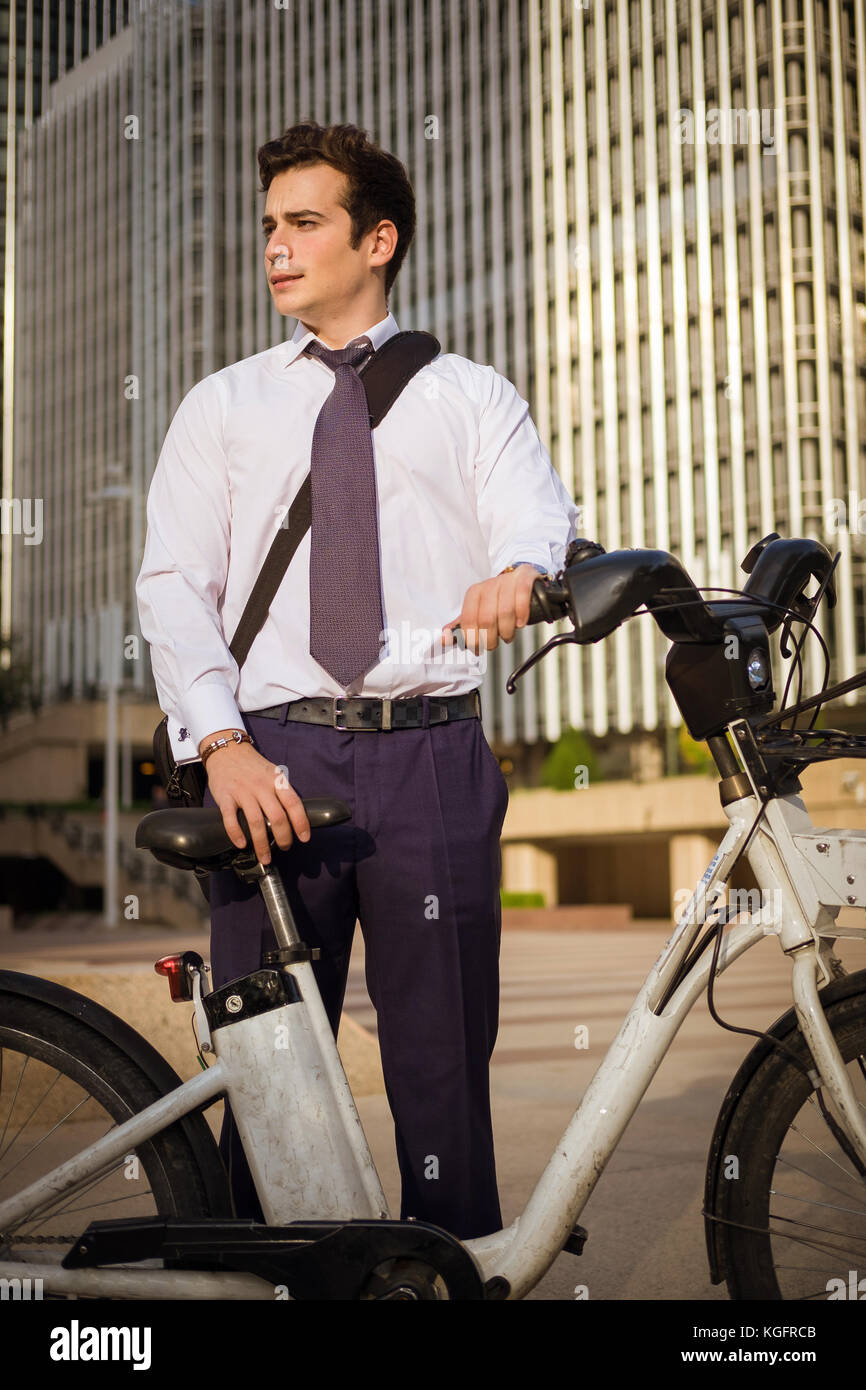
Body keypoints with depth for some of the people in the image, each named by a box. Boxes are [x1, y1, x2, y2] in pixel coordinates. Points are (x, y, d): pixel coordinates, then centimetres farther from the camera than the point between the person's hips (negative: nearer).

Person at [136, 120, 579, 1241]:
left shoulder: (469, 398, 15)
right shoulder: (222, 406, 17)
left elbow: (541, 515, -2)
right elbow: (172, 585, 7)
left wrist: (519, 571, -28)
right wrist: (222, 744, -10)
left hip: (431, 757, -1)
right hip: (272, 758, 1)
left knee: (446, 1061, 1)